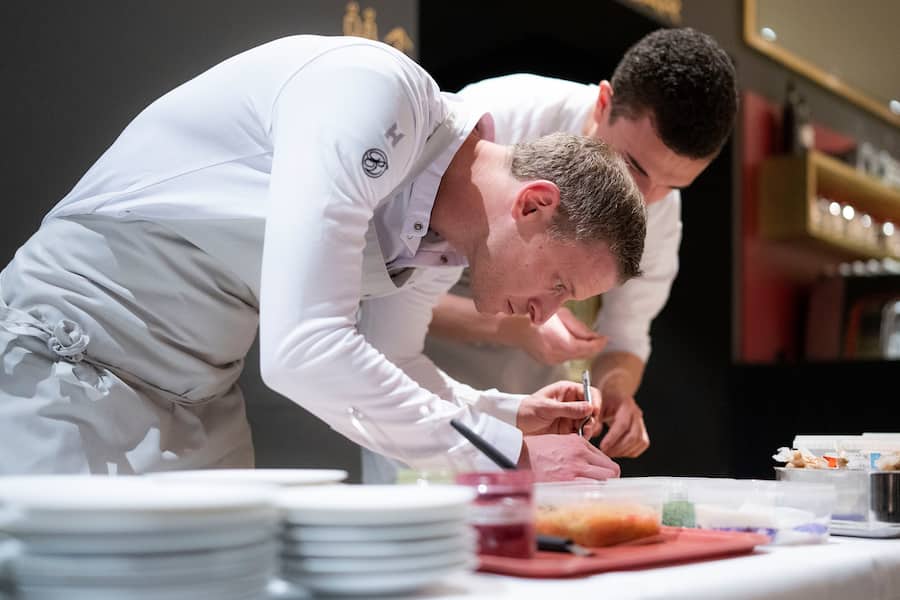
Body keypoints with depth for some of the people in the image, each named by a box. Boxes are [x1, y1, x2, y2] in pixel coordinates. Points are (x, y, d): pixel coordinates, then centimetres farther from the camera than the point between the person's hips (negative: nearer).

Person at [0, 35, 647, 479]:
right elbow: (301, 350, -34)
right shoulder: (367, 92, -26)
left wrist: (509, 414, 0)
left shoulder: (441, 237, 0)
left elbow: (387, 368, 15)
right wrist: (507, 454, -26)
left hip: (200, 396, 8)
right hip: (71, 355, -7)